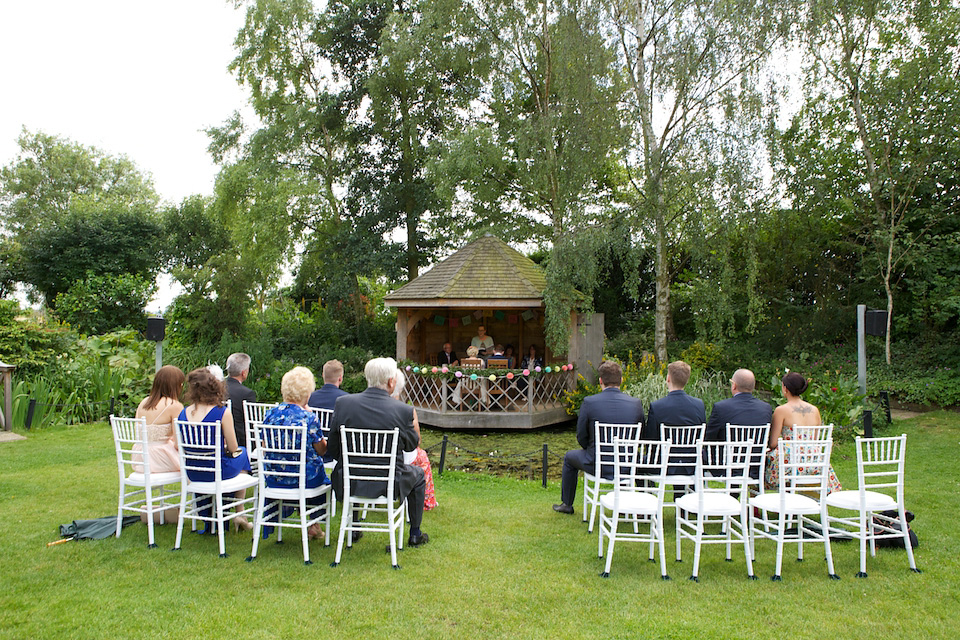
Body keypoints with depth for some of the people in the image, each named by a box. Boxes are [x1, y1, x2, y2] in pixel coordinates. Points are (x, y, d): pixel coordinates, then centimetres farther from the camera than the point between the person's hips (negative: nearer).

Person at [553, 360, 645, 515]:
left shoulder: (589, 402, -13)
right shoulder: (636, 404, -6)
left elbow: (581, 437, -3)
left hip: (597, 464, -2)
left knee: (569, 457, 29)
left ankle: (567, 504, 41)